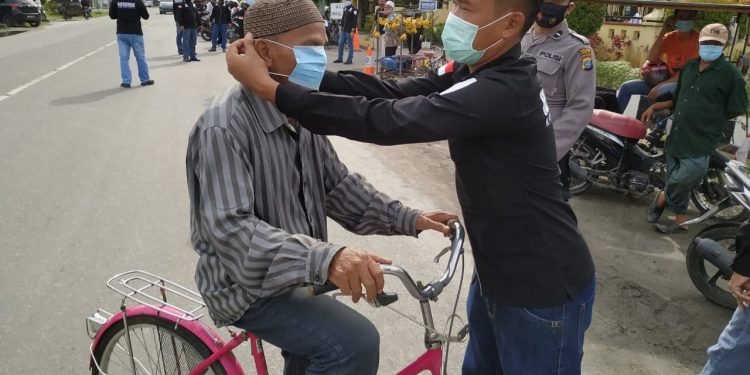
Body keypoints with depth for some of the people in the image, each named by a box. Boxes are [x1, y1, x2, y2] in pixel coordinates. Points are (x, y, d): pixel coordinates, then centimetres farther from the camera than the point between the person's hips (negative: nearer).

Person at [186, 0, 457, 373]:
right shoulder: (224, 127, -26)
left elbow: (337, 184, 3)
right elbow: (229, 229, -34)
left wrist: (407, 218, -8)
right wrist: (325, 257, -48)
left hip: (295, 274, 8)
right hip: (248, 283, -8)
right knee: (357, 344, -24)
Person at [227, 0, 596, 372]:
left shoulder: (504, 90, -30)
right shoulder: (470, 72, -1)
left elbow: (387, 121, -34)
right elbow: (393, 93, -8)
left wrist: (268, 87, -31)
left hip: (542, 289, -8)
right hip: (495, 271, 8)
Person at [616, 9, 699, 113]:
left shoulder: (697, 39, -10)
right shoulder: (669, 37, 7)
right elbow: (650, 59, -6)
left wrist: (660, 86, -25)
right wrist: (663, 31, -11)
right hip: (665, 80, 6)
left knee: (661, 91, -40)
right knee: (626, 87, -5)